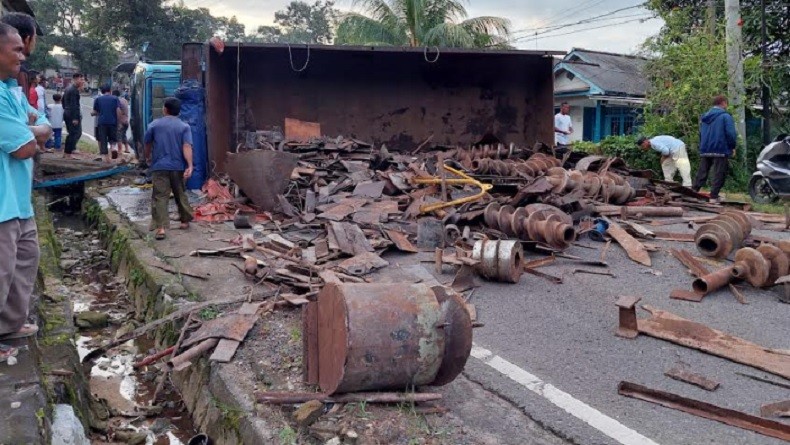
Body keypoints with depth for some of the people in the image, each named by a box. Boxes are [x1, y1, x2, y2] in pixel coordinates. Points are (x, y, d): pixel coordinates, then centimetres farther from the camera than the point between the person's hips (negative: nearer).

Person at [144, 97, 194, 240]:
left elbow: (147, 144, 15)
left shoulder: (154, 125, 4)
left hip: (159, 166, -1)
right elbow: (187, 147, -12)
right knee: (180, 195, 17)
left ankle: (160, 227, -16)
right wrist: (190, 165, -18)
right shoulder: (184, 127, 1)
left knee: (159, 197, -5)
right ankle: (185, 221, 30)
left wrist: (148, 158, 33)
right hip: (178, 167, 1)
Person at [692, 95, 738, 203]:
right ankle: (714, 196, -3)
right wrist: (733, 147, -2)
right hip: (720, 150, -6)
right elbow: (731, 133, -15)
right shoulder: (725, 116, -8)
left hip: (705, 150, 6)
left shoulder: (704, 117, 13)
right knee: (719, 174, 0)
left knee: (701, 173, 10)